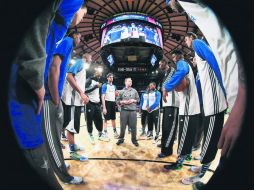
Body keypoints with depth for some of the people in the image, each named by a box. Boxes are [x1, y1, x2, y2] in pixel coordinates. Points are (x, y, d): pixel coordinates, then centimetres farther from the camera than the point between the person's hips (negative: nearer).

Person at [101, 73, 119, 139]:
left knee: (113, 119, 13)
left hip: (113, 103, 6)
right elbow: (103, 97, -13)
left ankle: (115, 132, 22)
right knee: (106, 119, -1)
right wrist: (104, 107, -20)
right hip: (107, 103, -6)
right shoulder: (105, 85, -7)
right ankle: (105, 133, 5)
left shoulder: (114, 86, 13)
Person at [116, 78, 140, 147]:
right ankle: (121, 139, 20)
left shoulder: (134, 91, 9)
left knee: (133, 126, 4)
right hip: (124, 111, -1)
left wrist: (133, 100, -6)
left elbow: (138, 99, 12)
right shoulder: (121, 91, 5)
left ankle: (134, 140, 17)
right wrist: (123, 102, -10)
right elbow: (117, 100, 6)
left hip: (133, 111, 1)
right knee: (123, 126, 6)